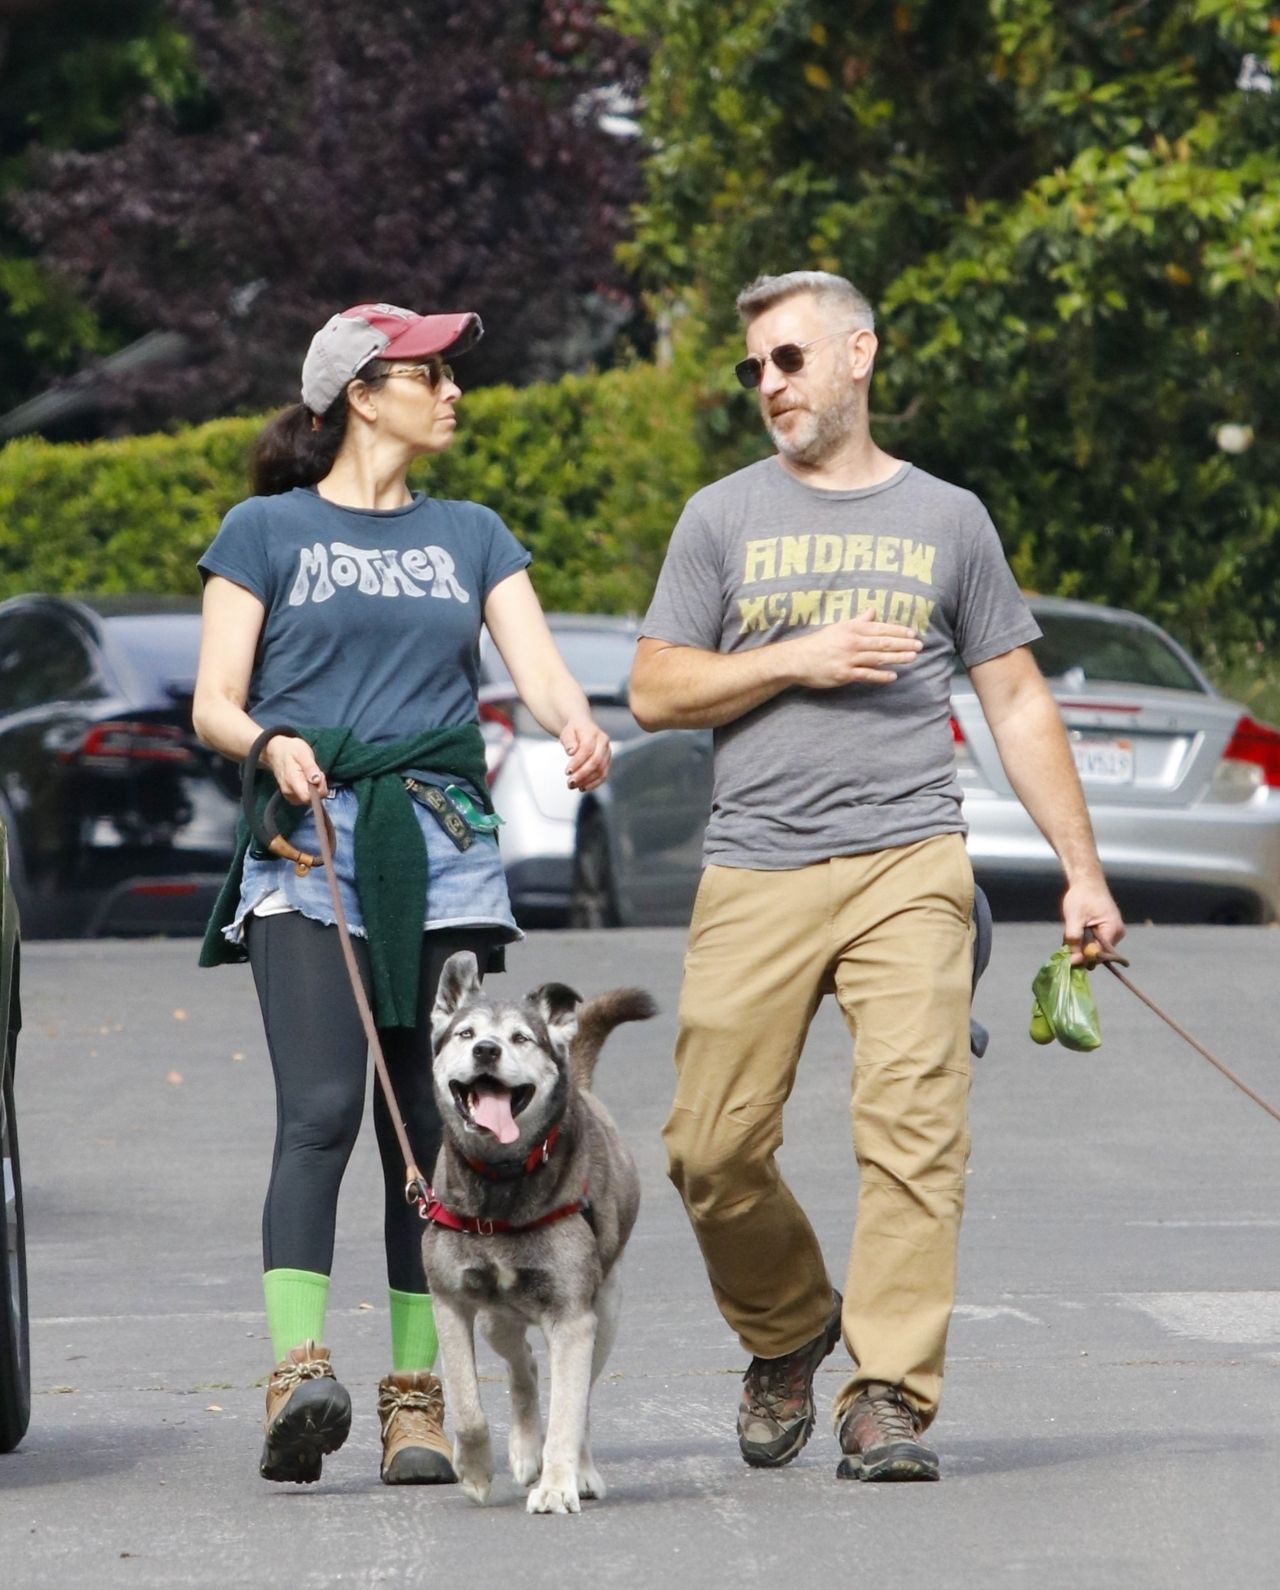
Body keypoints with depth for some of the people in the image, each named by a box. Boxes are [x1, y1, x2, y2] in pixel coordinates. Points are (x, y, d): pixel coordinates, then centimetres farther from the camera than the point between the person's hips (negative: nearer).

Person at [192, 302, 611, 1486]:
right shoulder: (266, 531, 9)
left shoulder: (472, 536, 19)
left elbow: (539, 668, 6)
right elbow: (214, 704, 5)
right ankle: (299, 1369, -29)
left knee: (429, 1127, -1)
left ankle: (417, 1400, 1)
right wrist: (272, 744, -17)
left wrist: (578, 727, -17)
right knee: (322, 1108, -19)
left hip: (444, 854, 3)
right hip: (309, 852, -3)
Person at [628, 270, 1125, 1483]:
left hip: (908, 867, -1)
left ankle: (888, 1397, -12)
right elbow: (654, 694, 9)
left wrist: (1082, 872, 12)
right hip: (755, 873, 1)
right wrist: (797, 661, -5)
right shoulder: (723, 518, 13)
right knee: (713, 1148, -4)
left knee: (912, 1127, -14)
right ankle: (787, 1334, 22)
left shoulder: (947, 519, 13)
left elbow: (1017, 705, 16)